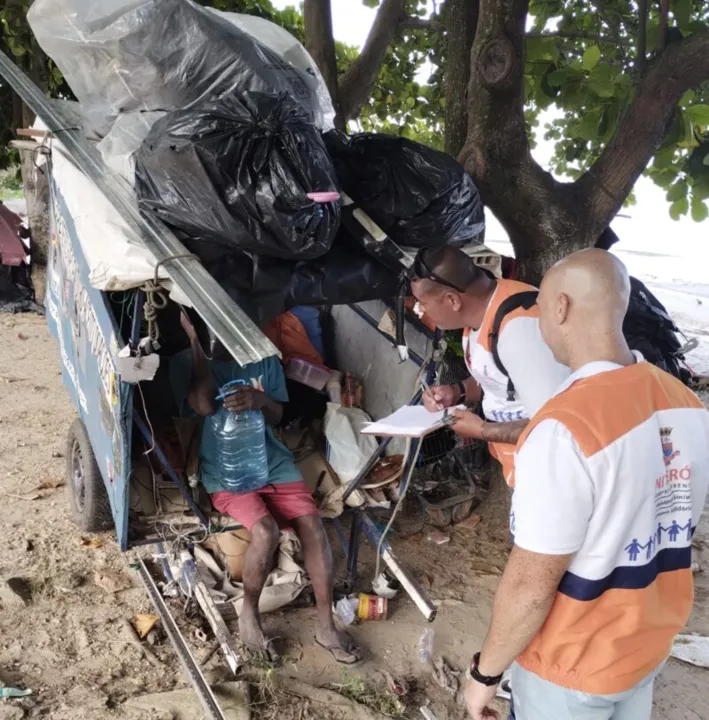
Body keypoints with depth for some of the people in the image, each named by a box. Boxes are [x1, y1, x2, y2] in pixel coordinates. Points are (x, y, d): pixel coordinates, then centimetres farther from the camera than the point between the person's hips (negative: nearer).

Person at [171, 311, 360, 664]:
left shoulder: (264, 358, 5)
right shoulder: (187, 362, -4)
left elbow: (277, 416, 4)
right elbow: (205, 406, -22)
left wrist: (260, 400, -20)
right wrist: (194, 339, -20)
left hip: (272, 461, 4)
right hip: (225, 472, -3)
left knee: (312, 524, -17)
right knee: (266, 531, -27)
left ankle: (326, 625, -1)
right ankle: (248, 614, 2)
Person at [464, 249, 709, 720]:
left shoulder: (564, 429, -31)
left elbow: (530, 586, -25)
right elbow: (668, 523, 6)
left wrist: (485, 671, -10)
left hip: (574, 667, -6)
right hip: (653, 644, 6)